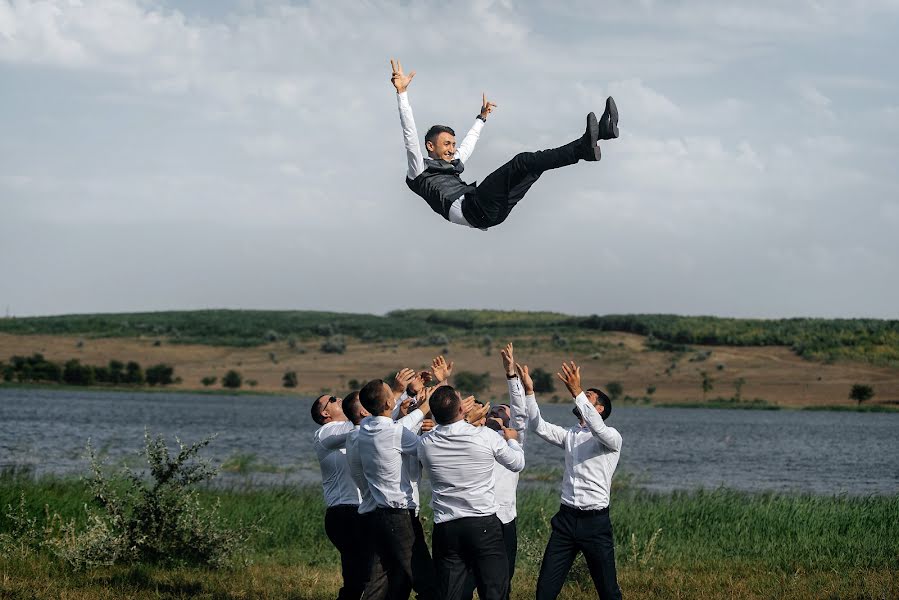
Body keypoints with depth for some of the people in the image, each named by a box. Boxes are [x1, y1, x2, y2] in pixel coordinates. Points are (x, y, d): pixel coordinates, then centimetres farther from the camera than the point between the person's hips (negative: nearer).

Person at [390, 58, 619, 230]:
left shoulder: (451, 166, 37)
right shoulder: (420, 170, 14)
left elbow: (468, 143, 54)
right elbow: (411, 135, 3)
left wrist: (481, 118, 66)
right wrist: (402, 92, -3)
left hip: (491, 212, 8)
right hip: (471, 208, -8)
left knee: (537, 163, 1)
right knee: (522, 162, -21)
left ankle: (600, 131, -8)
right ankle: (584, 148, -33)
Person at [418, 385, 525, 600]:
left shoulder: (426, 443, -3)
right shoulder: (486, 437, -10)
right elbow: (517, 464, 5)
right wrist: (512, 440, 28)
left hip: (445, 527, 3)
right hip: (484, 525, -3)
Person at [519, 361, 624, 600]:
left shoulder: (612, 438, -4)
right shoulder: (570, 436, 16)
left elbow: (597, 428, -26)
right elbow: (538, 426, 4)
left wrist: (578, 392, -34)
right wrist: (528, 391, -8)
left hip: (596, 521, -5)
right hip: (566, 518, 5)